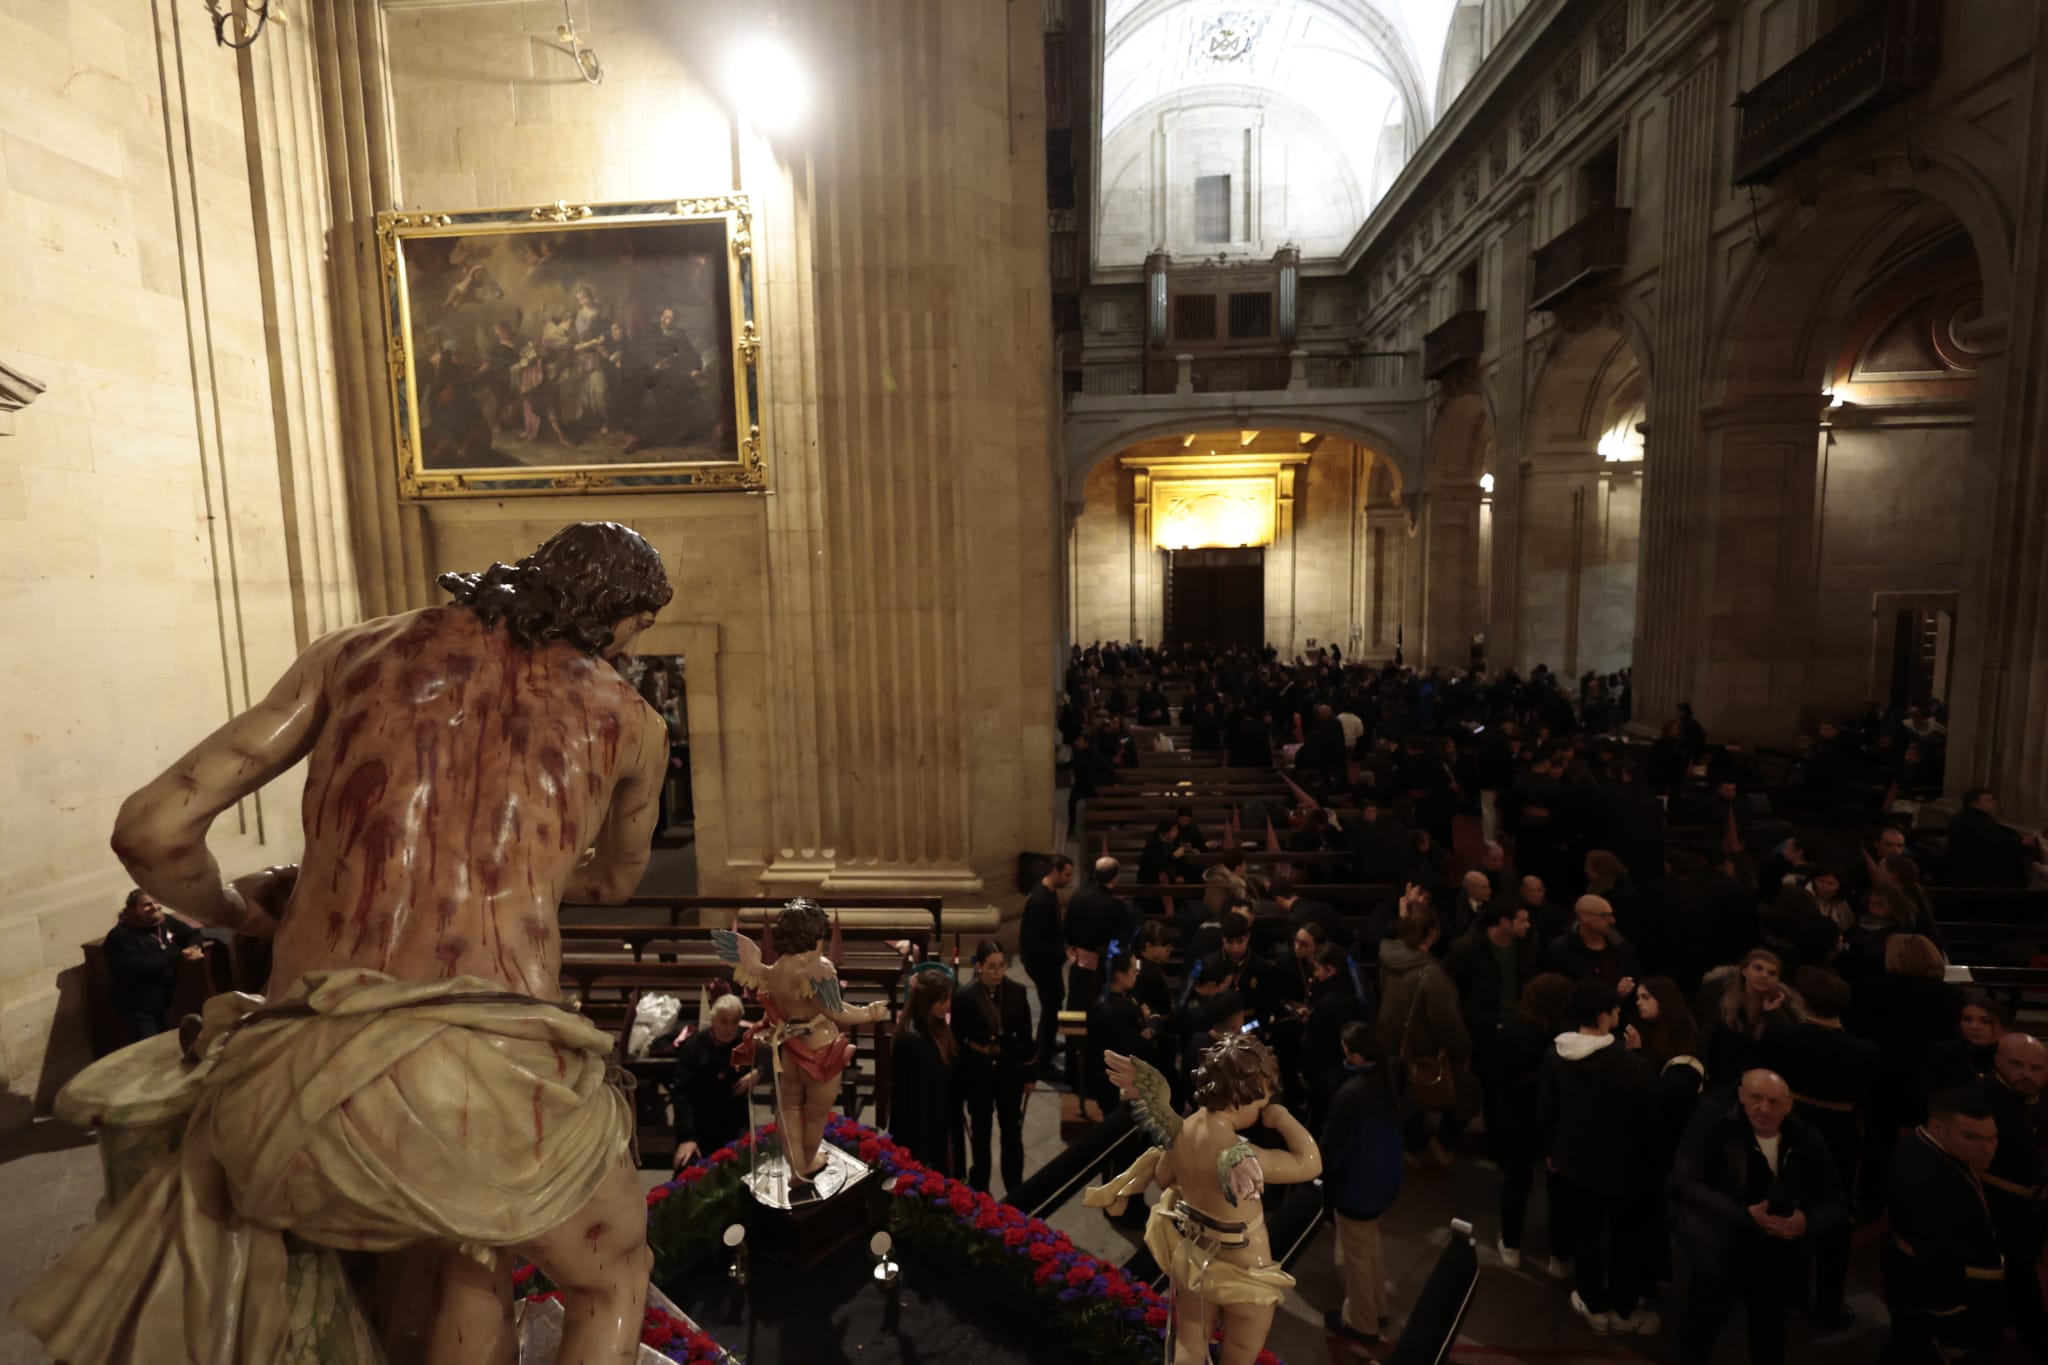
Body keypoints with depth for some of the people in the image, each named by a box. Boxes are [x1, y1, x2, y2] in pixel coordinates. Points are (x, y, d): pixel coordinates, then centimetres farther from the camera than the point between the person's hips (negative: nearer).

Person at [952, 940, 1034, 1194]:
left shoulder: (1016, 992, -9)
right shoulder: (964, 995, -17)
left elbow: (1025, 1036, 0)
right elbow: (957, 1037, -6)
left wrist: (1029, 1075, 4)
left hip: (1010, 1070, 2)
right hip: (977, 1073, -1)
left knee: (1012, 1129, 11)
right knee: (980, 1129, 16)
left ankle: (1015, 1185, 29)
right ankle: (979, 1186, 34)